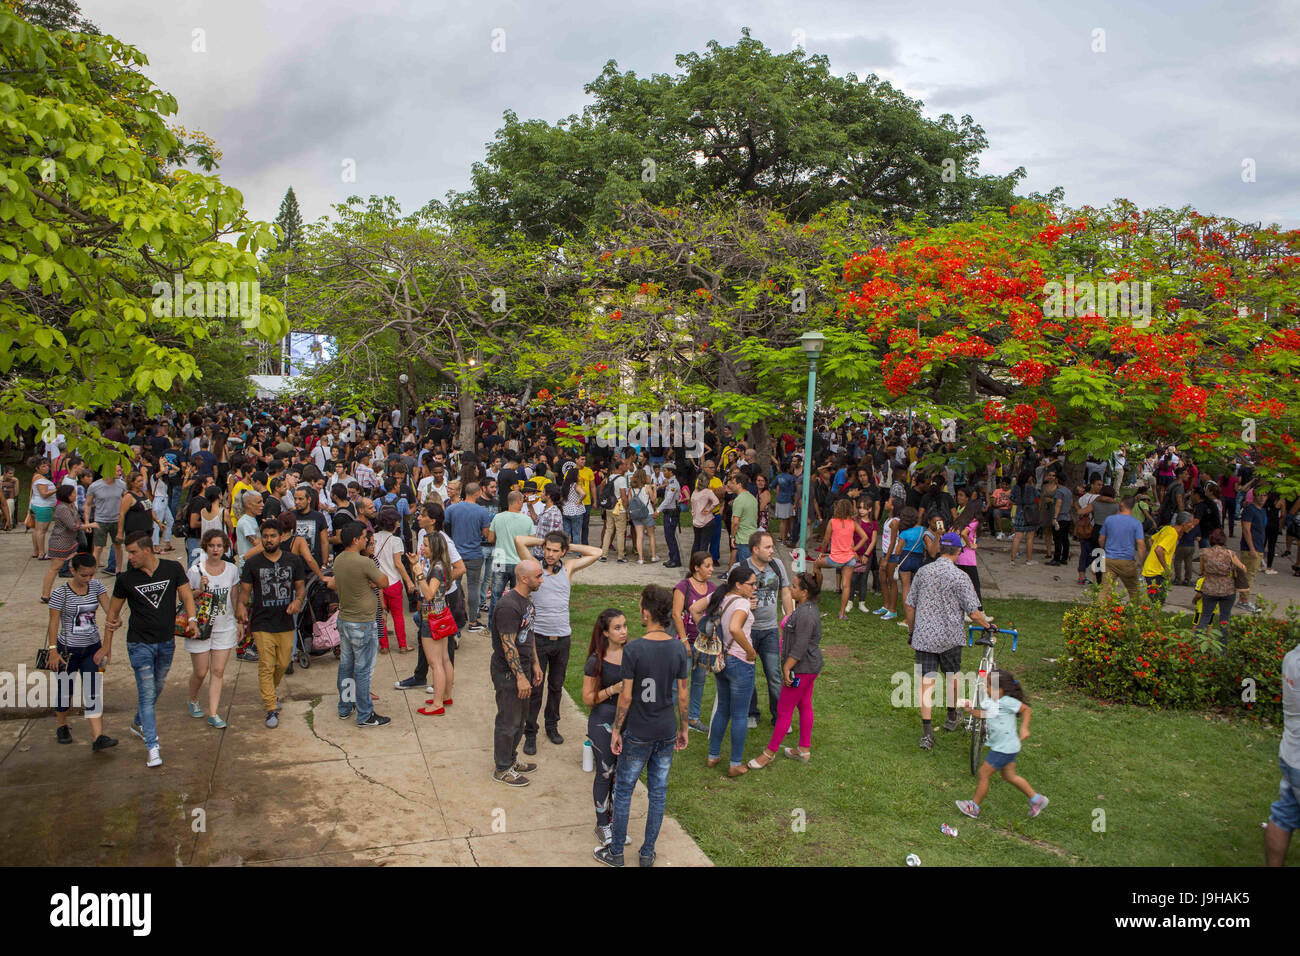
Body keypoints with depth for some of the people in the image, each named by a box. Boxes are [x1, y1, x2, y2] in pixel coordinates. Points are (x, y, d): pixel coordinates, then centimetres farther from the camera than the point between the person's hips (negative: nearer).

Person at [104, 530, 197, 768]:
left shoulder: (173, 569, -5)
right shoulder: (126, 578, -6)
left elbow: (186, 595, -3)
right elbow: (113, 610, 4)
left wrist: (192, 619, -21)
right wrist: (107, 643, 7)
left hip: (166, 642, 3)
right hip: (139, 643, -3)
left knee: (157, 688, 19)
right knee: (147, 693, -7)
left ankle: (139, 724, 44)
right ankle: (153, 748, -4)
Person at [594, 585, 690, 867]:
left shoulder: (633, 650, -19)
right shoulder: (679, 649, -6)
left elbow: (626, 696, -15)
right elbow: (682, 694, 0)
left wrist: (616, 730, -3)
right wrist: (683, 728, 12)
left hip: (638, 733, -4)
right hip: (667, 733, 4)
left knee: (623, 791, 11)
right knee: (658, 792, 14)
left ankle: (616, 852, 23)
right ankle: (647, 853, 26)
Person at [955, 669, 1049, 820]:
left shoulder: (1007, 701, -24)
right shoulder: (987, 699, -2)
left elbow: (1026, 709, -13)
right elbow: (984, 714, 12)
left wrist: (1024, 728, -22)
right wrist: (970, 710, -4)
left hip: (1005, 748, -9)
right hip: (999, 745, 9)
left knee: (984, 773, 0)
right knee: (1009, 776, 21)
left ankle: (974, 807, 13)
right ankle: (1036, 799, 35)